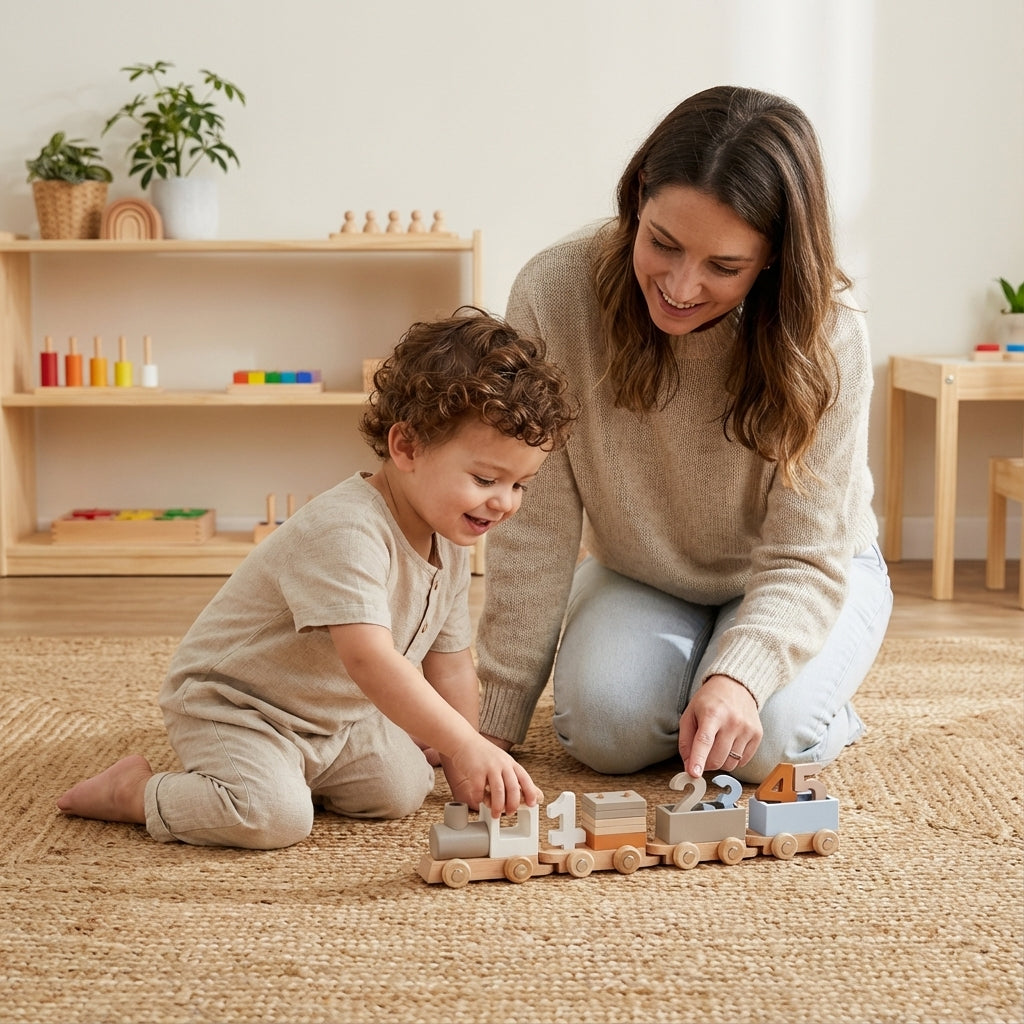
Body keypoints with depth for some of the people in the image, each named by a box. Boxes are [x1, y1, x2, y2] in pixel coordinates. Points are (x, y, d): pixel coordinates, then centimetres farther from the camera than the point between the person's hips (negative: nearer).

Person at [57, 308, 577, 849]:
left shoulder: (450, 545, -3)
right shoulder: (345, 531, -34)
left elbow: (449, 665, 5)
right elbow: (370, 660, -45)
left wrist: (464, 772, 2)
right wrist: (466, 746, -50)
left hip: (335, 717, 9)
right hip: (229, 704, -9)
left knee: (403, 788, -6)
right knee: (272, 815, -28)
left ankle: (290, 769, 18)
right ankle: (137, 790, -3)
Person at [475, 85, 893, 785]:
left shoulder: (827, 335, -28)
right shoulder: (554, 293, -25)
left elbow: (805, 560, -25)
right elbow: (535, 526, -20)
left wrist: (737, 675, -46)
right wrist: (497, 719, -19)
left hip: (802, 580, -1)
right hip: (640, 576, 1)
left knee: (761, 739, -27)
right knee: (607, 726, -26)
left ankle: (820, 704, 9)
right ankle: (682, 673, 9)